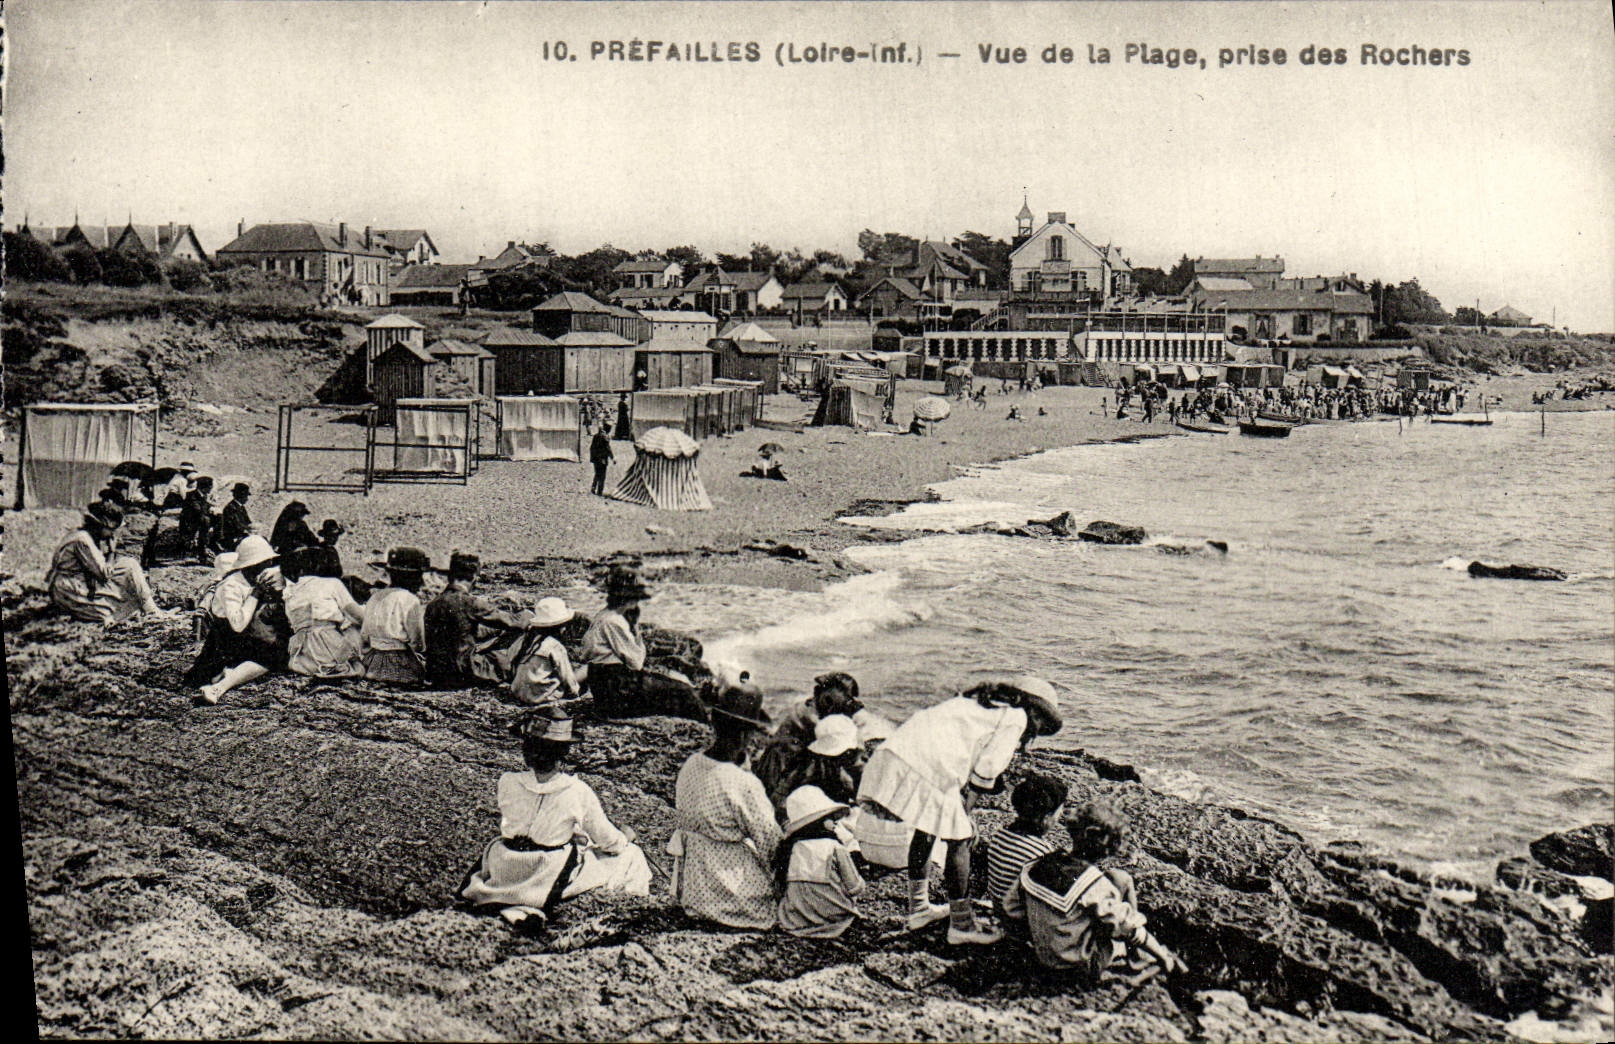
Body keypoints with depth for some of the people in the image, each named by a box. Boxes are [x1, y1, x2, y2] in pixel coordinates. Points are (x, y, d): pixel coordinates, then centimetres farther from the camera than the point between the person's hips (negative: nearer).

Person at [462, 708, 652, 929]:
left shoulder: (507, 783, -12)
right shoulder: (579, 793, -17)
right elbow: (608, 840, -3)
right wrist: (625, 838, 24)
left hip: (503, 875, 1)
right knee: (630, 856, 17)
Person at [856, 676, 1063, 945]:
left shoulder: (979, 702, 29)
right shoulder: (1016, 717, 6)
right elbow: (986, 769, -1)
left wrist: (961, 812, 27)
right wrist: (965, 814, 9)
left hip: (894, 751, 9)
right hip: (929, 769, -9)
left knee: (925, 831, 26)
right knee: (959, 840, 5)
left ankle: (918, 907, 39)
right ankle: (961, 925, 15)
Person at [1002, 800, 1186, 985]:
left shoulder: (1035, 867, -10)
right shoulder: (1093, 883, -27)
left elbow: (1011, 909, 1)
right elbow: (1127, 928, -19)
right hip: (1086, 965, -6)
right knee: (1121, 879, 0)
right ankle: (1138, 962, 11)